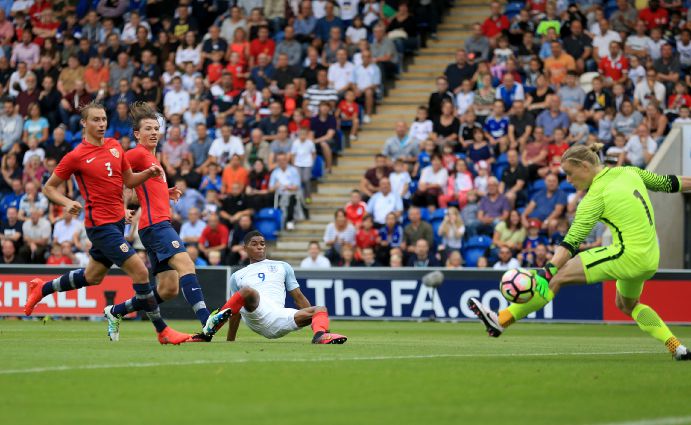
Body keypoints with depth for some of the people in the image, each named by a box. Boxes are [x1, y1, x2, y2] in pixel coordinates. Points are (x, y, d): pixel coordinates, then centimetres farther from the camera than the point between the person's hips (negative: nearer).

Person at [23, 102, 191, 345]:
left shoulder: (115, 146, 8)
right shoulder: (76, 156, -10)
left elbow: (129, 181, 17)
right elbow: (49, 187, -2)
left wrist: (149, 173, -3)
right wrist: (67, 203, -20)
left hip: (118, 222, 8)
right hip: (100, 224, -8)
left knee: (93, 277, 22)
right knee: (140, 271, -15)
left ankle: (42, 288, 43)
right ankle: (162, 331, -9)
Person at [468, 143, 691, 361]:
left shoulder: (595, 198, -11)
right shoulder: (628, 172, 8)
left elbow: (571, 243, -19)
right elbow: (666, 183, 20)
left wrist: (547, 272, -25)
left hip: (628, 256, -9)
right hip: (650, 259, 9)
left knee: (558, 276, -9)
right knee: (626, 304, 33)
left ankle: (501, 320, -13)